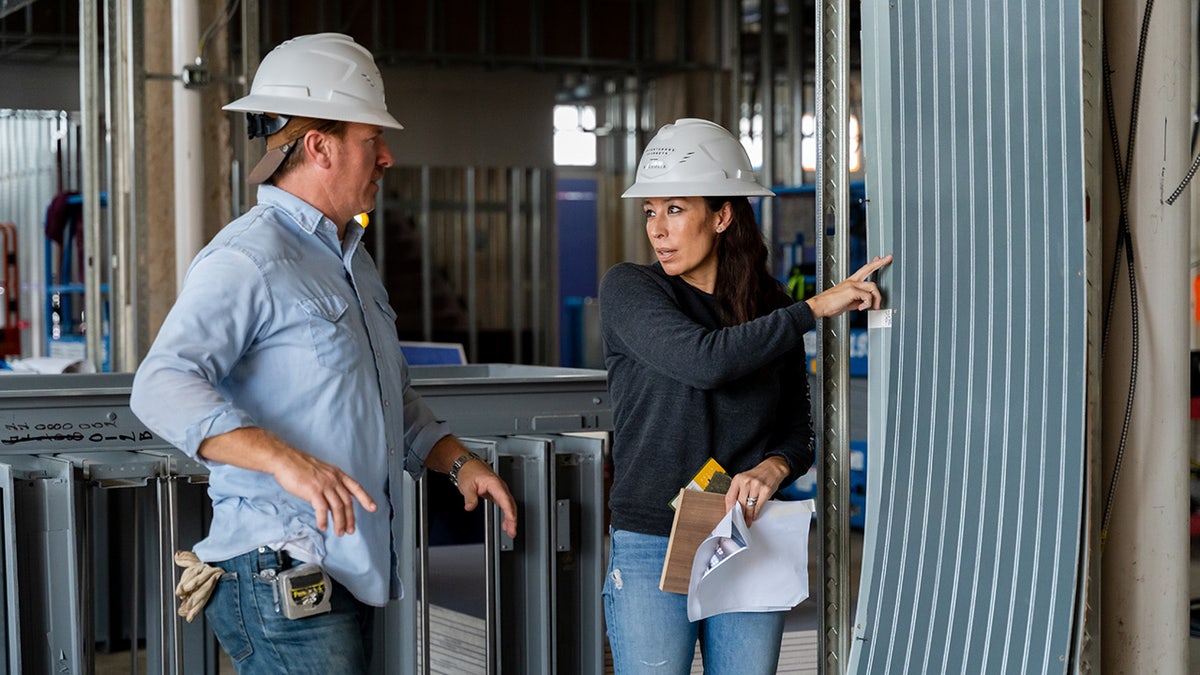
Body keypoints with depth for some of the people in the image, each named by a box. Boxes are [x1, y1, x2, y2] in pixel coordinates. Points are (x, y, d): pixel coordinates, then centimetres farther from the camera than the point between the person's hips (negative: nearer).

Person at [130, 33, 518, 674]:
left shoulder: (349, 258, 20)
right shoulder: (249, 258, -13)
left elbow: (393, 398, 31)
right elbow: (163, 386, -26)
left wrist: (458, 461, 14)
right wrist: (287, 461, -36)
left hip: (350, 569, 9)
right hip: (281, 571, -9)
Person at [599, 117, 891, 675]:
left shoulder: (770, 305, 6)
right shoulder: (627, 290, -5)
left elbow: (798, 434, 10)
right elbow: (705, 360, -22)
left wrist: (772, 468, -13)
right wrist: (815, 309, -17)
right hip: (653, 547, -3)